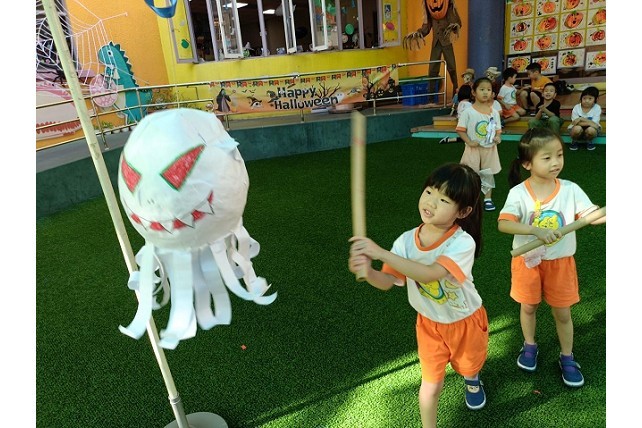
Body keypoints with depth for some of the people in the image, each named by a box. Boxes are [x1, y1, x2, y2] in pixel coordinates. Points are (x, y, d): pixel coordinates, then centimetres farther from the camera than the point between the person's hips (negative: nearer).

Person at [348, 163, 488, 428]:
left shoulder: (463, 243, -33)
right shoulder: (407, 240, -20)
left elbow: (429, 274, -48)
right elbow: (387, 282, -24)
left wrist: (381, 253, -54)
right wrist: (367, 271, -47)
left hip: (466, 320, -1)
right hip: (429, 323, 1)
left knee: (469, 366, 29)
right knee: (432, 384, 5)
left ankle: (472, 380, 66)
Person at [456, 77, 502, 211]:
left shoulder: (494, 112, 1)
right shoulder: (468, 112, -11)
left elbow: (498, 130, 10)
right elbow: (460, 130, -10)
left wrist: (498, 137, -12)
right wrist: (469, 142, -20)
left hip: (490, 148, 4)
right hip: (474, 149, -3)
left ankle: (488, 199, 26)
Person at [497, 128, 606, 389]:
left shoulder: (570, 189, -11)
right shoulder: (518, 193, -18)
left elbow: (592, 216, -17)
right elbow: (503, 224, -27)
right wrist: (537, 230, -37)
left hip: (560, 262, 1)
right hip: (528, 261, -1)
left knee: (562, 312, 14)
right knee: (528, 307, 19)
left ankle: (567, 357, 36)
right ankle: (529, 346, 44)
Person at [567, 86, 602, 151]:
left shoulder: (597, 108, -12)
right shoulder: (576, 107, -12)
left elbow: (595, 124, -20)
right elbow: (575, 123, -18)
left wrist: (581, 119, -30)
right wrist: (589, 123, -27)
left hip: (590, 130, 0)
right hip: (578, 131, 0)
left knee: (591, 129, -35)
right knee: (577, 128, -35)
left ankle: (589, 141, 0)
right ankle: (574, 141, -1)